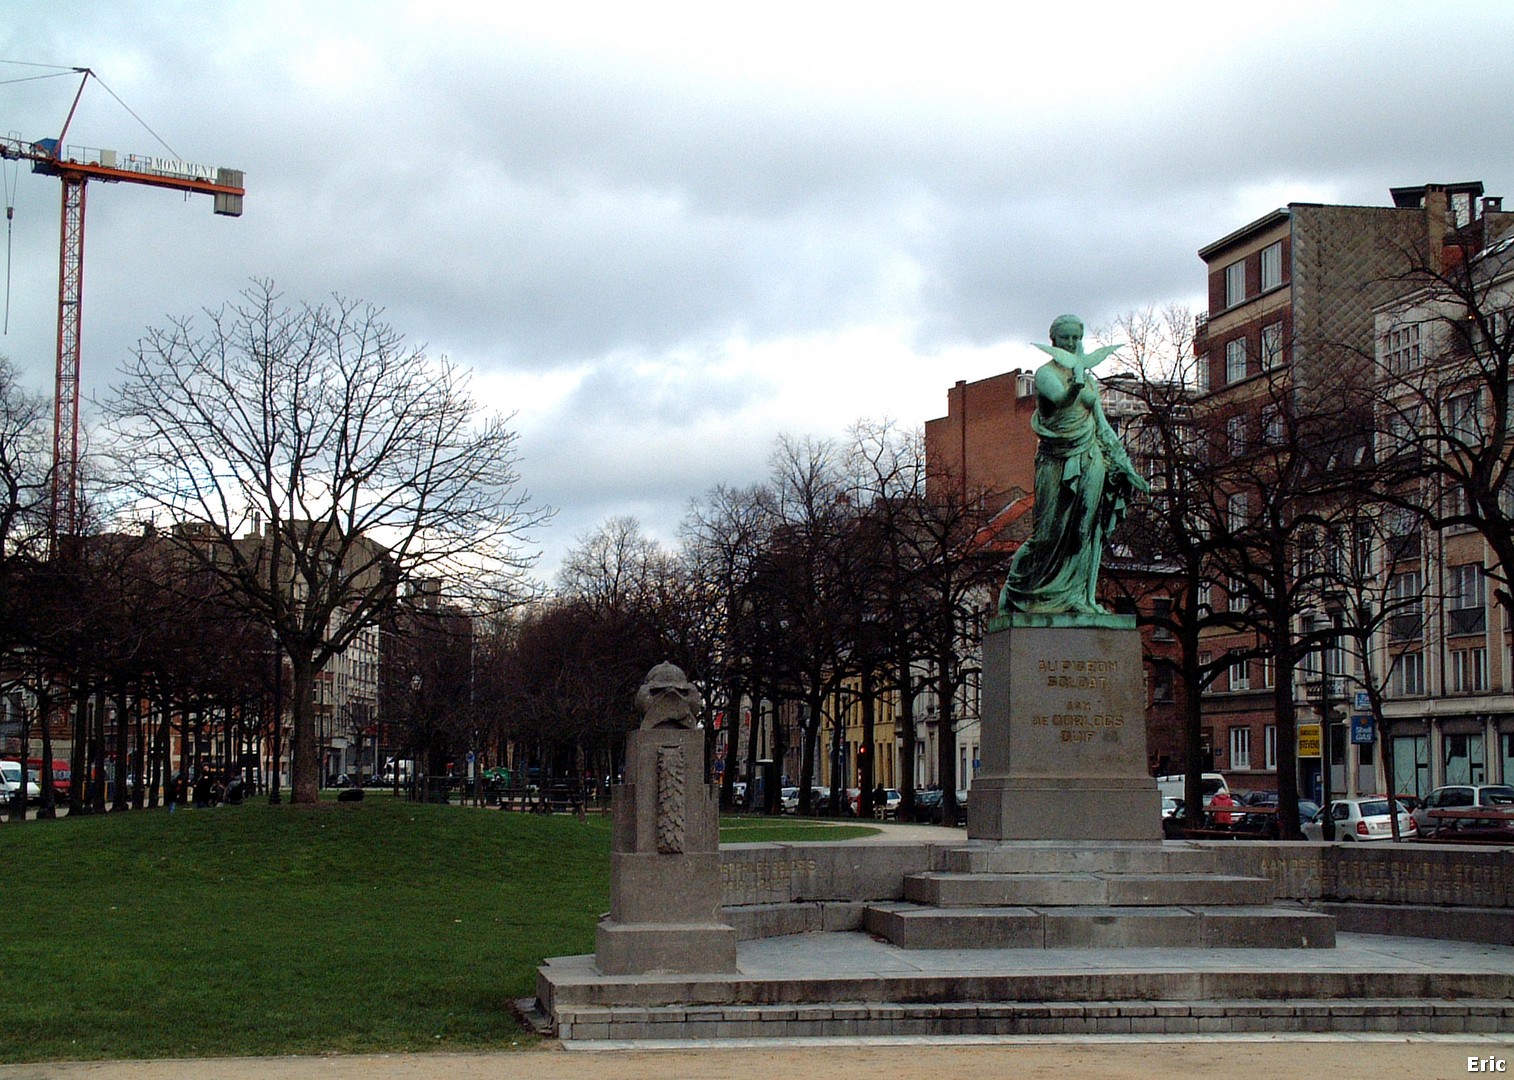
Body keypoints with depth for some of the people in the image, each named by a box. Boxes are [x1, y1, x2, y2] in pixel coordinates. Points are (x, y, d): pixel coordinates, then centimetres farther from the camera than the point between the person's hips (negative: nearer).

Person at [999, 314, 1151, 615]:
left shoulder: (1089, 380, 14)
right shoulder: (1046, 373, -4)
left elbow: (1103, 427, 16)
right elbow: (1061, 399, -26)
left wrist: (1126, 467, 14)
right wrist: (1076, 385, -48)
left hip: (1089, 460, 5)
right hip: (1056, 461, -5)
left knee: (1085, 531, 0)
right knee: (1050, 530, -5)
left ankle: (1077, 597, 3)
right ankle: (1016, 591, 11)